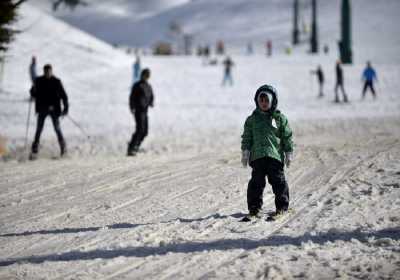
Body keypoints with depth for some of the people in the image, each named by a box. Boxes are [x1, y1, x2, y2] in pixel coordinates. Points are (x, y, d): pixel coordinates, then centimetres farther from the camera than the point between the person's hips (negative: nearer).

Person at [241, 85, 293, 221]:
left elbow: (287, 137, 7)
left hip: (275, 155, -1)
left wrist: (288, 153, 5)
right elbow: (246, 137, 12)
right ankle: (254, 208, 5)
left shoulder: (280, 118, 5)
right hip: (257, 155, 1)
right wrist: (245, 153, 6)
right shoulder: (252, 119, 10)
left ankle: (282, 207, 12)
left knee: (278, 181, 1)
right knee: (256, 182, -1)